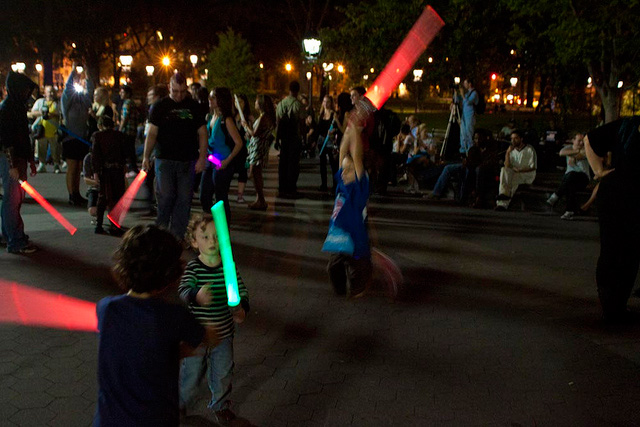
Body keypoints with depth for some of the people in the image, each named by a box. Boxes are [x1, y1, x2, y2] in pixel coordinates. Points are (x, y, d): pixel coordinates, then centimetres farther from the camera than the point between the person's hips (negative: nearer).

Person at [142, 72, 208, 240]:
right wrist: (146, 157, -7)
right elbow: (152, 133, 3)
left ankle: (177, 235, 11)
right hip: (165, 159, -1)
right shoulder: (160, 106, 5)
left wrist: (202, 158, -3)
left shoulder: (193, 107, 8)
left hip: (188, 161, 1)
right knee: (165, 196, -5)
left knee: (184, 199, 2)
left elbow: (202, 134, 7)